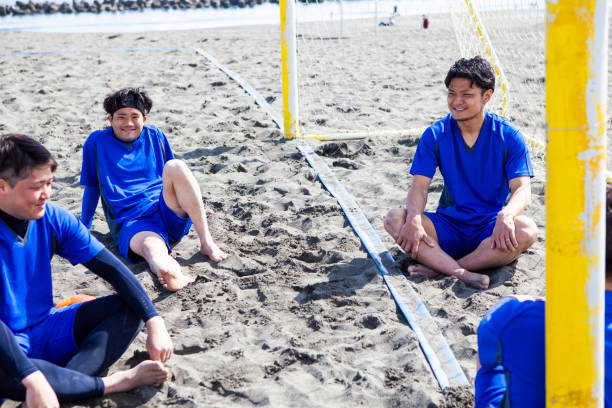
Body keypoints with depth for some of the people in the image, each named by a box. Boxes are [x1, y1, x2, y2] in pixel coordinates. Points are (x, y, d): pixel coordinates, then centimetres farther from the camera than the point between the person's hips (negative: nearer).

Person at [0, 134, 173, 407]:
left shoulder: (52, 219, -4)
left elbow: (111, 268, -2)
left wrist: (154, 321, -13)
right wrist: (32, 379, -41)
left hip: (46, 331, 7)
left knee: (130, 307, -7)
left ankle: (66, 380, -30)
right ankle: (112, 383, -22)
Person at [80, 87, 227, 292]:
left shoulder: (154, 136, 18)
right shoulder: (97, 142, 10)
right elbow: (92, 188, 18)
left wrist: (194, 207, 33)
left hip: (169, 213, 3)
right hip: (131, 222, -3)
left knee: (175, 166, -28)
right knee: (152, 248, -40)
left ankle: (206, 241, -30)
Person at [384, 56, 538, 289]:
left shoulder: (508, 136, -5)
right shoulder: (434, 135, 0)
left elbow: (522, 189, -13)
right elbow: (419, 185, -5)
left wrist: (506, 215, -37)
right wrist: (414, 219, -28)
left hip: (491, 229, -2)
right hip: (448, 227, 2)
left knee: (527, 231, -34)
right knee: (394, 220, -24)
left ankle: (439, 267, -30)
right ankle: (463, 274, -39)